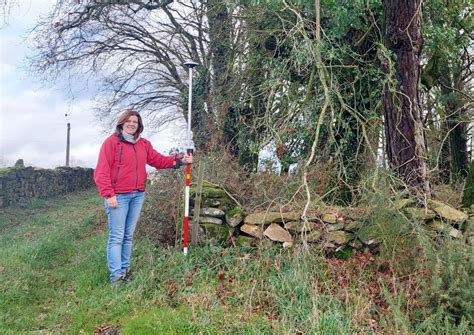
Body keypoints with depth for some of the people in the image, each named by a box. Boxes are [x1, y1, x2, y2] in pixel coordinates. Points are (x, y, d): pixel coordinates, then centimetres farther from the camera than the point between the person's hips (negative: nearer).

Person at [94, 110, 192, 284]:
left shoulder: (144, 144, 13)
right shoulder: (111, 142, -5)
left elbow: (158, 159, 14)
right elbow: (102, 170, -10)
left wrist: (179, 160, 2)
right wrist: (108, 194, -16)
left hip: (138, 195, 6)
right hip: (118, 196, -6)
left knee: (129, 236, 13)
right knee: (117, 237, -3)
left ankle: (125, 269, 23)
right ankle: (116, 275, 2)